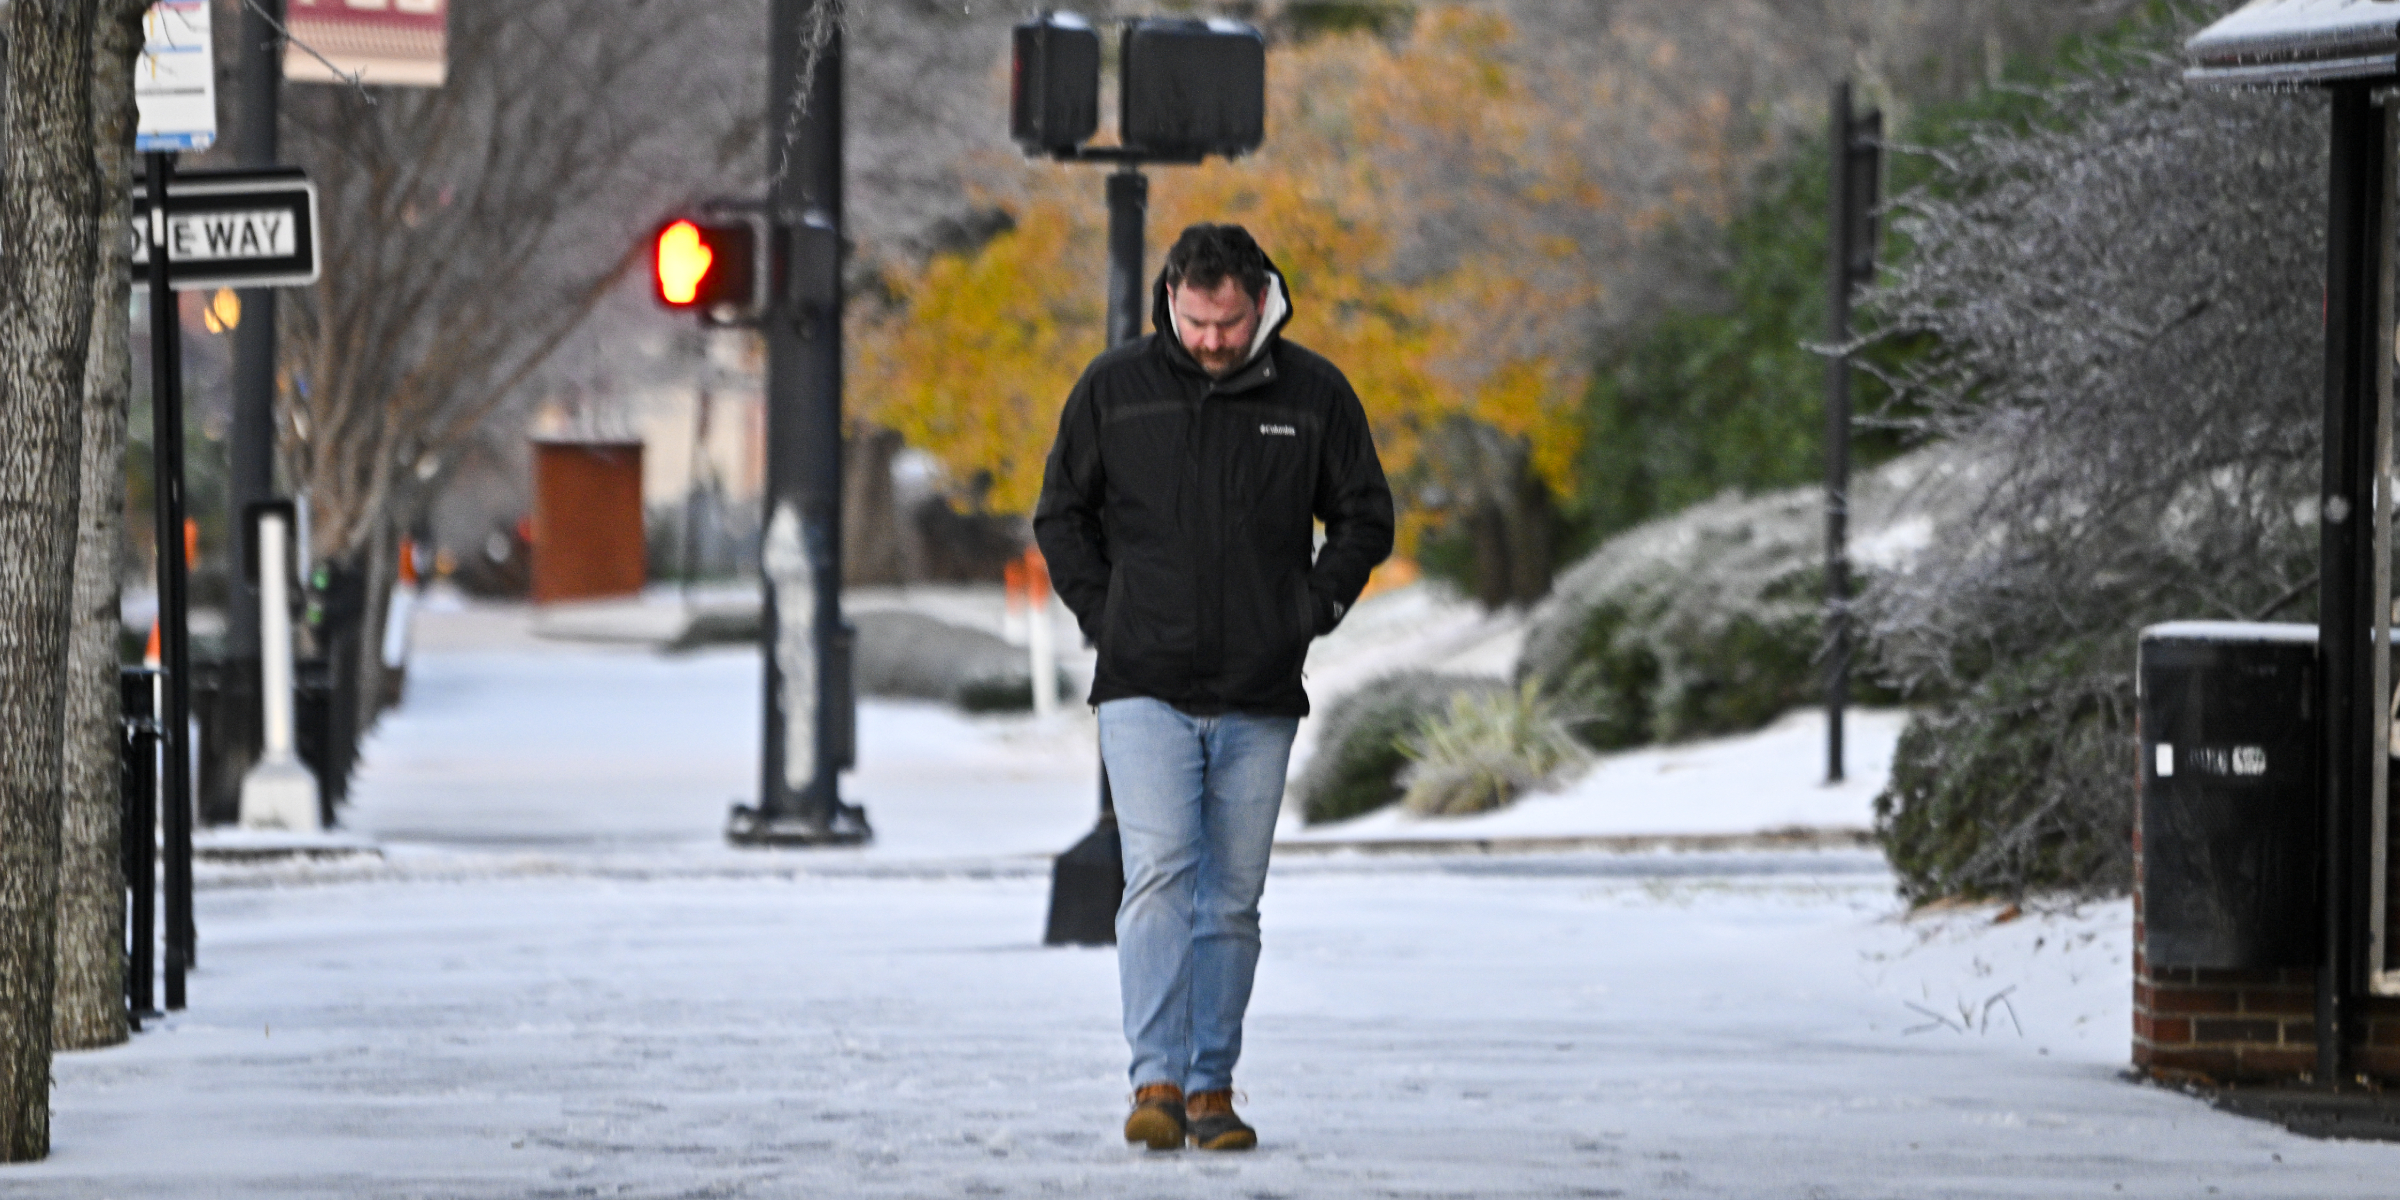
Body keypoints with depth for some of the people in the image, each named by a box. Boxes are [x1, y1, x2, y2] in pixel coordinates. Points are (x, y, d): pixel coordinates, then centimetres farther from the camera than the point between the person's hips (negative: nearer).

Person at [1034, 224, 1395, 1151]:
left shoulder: (1314, 395, 4)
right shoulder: (1115, 388, 3)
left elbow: (1365, 518, 14)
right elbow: (1061, 516, 13)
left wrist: (1312, 610, 3)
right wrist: (1104, 615, 3)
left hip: (1259, 700, 2)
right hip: (1145, 691, -2)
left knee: (1233, 900, 5)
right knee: (1159, 878, -14)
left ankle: (1212, 1087, 11)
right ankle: (1157, 1082, -17)